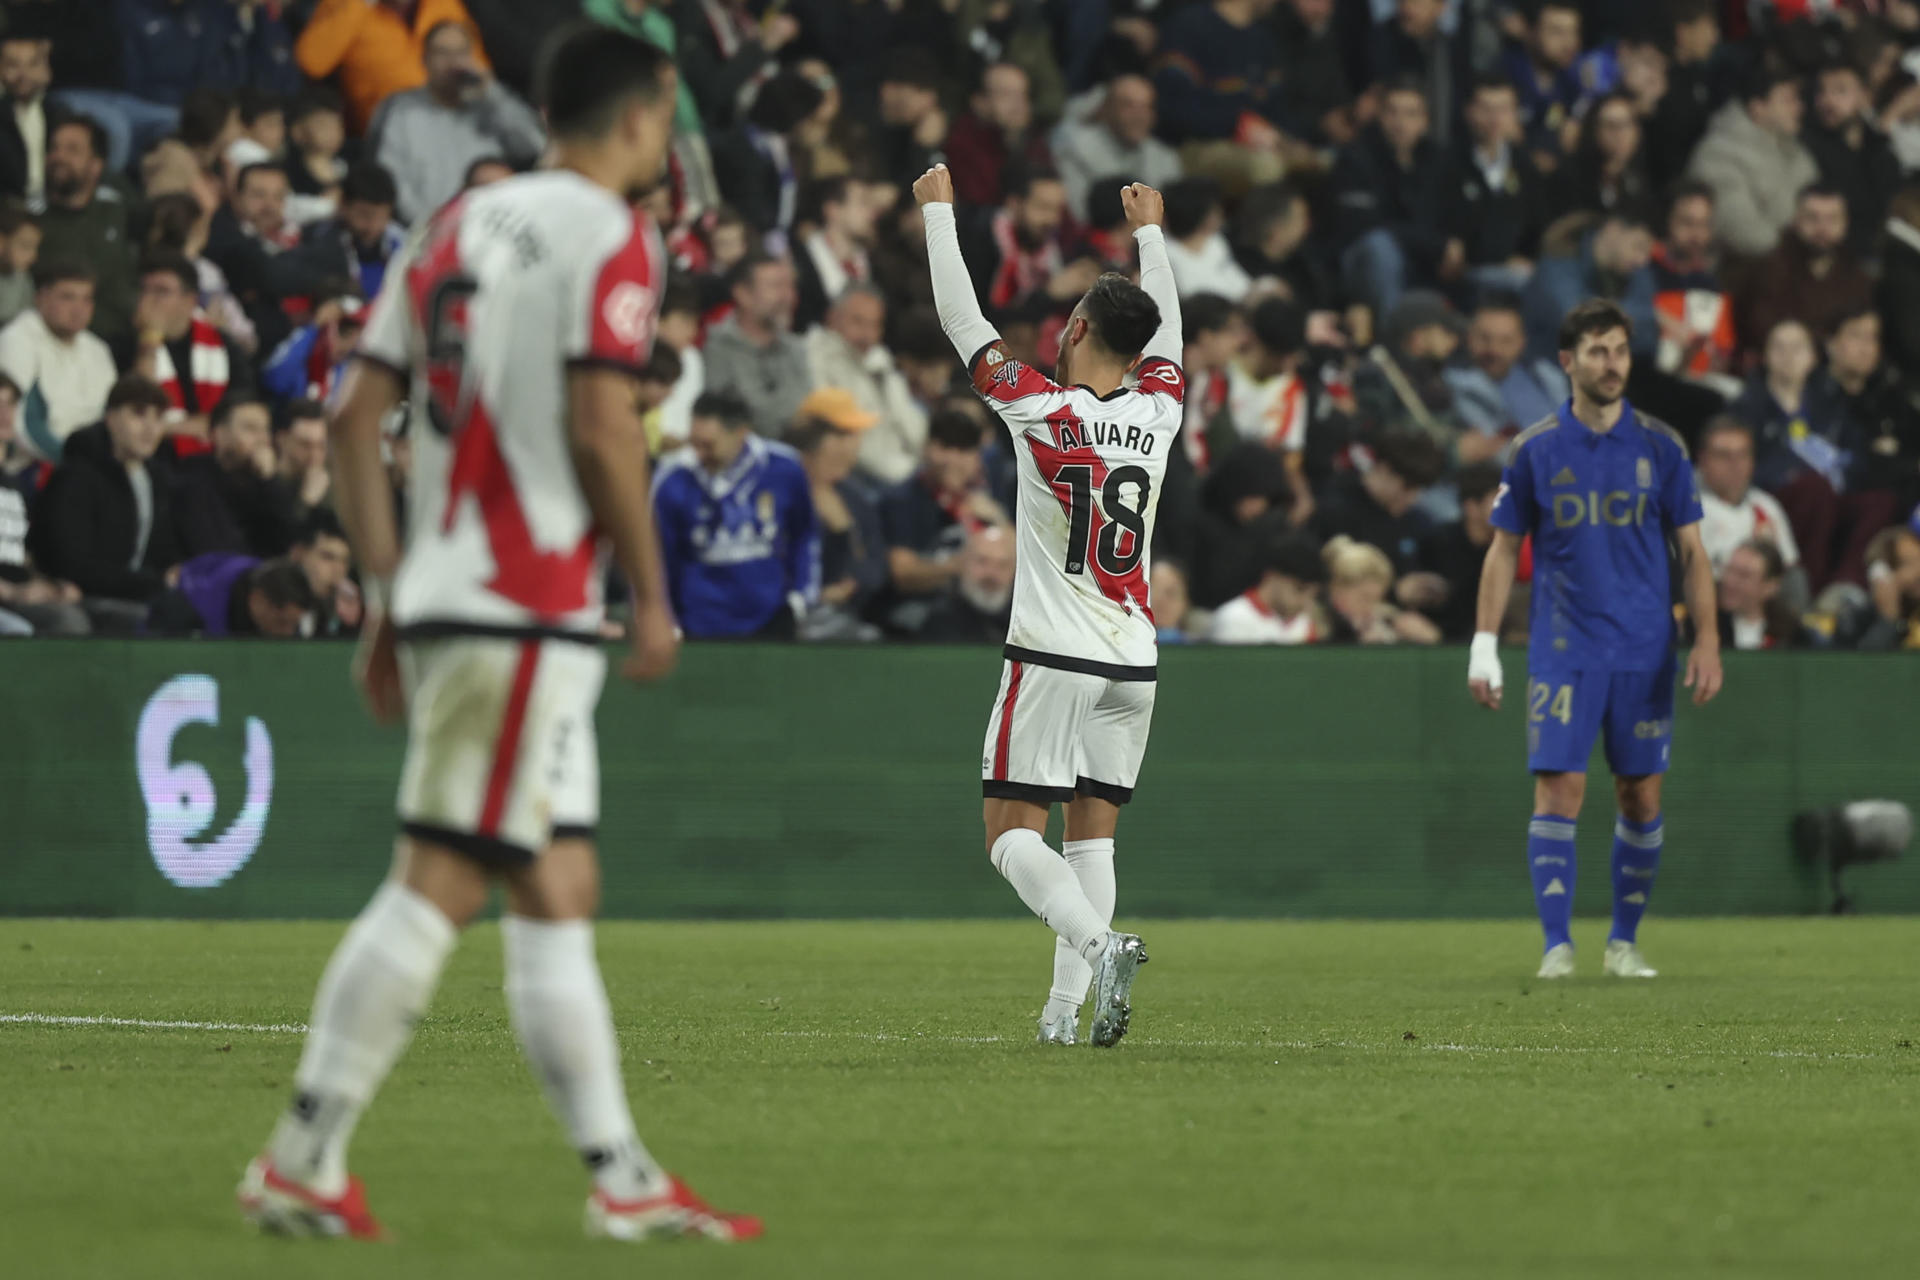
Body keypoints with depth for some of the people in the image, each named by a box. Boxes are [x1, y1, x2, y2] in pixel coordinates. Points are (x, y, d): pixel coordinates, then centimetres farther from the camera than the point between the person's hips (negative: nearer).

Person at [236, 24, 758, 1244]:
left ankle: (624, 1177, 11)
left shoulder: (458, 227, 17)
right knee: (441, 883, -8)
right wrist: (654, 595, -6)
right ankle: (304, 1162, -9)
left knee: (559, 892, 10)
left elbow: (358, 415, 13)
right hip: (528, 607, -9)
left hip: (442, 596, 9)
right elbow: (601, 425, -15)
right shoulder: (611, 236, -5)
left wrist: (387, 595, 16)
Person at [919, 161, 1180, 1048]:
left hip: (1053, 658, -5)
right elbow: (1168, 333, 23)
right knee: (1092, 832, 7)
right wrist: (1149, 231, 37)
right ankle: (1067, 1004, -1)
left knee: (1012, 829, -3)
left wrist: (939, 211, 9)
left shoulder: (1043, 410, -10)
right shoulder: (1157, 415, 3)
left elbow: (962, 323, -2)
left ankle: (1099, 945, -26)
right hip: (1133, 661, 5)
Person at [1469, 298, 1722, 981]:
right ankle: (1557, 946, -10)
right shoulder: (1535, 450, 1)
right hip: (1562, 651, -1)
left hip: (1645, 654, 1)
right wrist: (1484, 645, -1)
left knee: (1642, 797, 5)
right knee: (1558, 791, -11)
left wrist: (1707, 639, -5)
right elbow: (1504, 550, 6)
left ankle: (1624, 942, 18)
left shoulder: (1660, 446, 2)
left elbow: (1691, 549, 5)